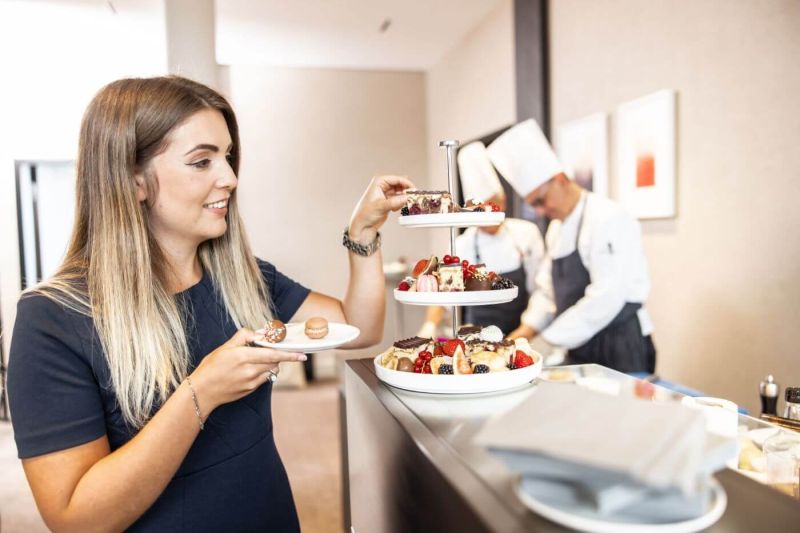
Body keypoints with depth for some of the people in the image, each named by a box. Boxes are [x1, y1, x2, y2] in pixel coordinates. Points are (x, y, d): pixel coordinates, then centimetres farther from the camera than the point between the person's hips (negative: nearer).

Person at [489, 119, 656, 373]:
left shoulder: (607, 218, -16)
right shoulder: (556, 228, 11)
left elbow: (606, 297, -24)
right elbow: (547, 288, 15)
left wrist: (547, 341, -21)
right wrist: (527, 330, 0)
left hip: (621, 346, -7)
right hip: (581, 348, 7)